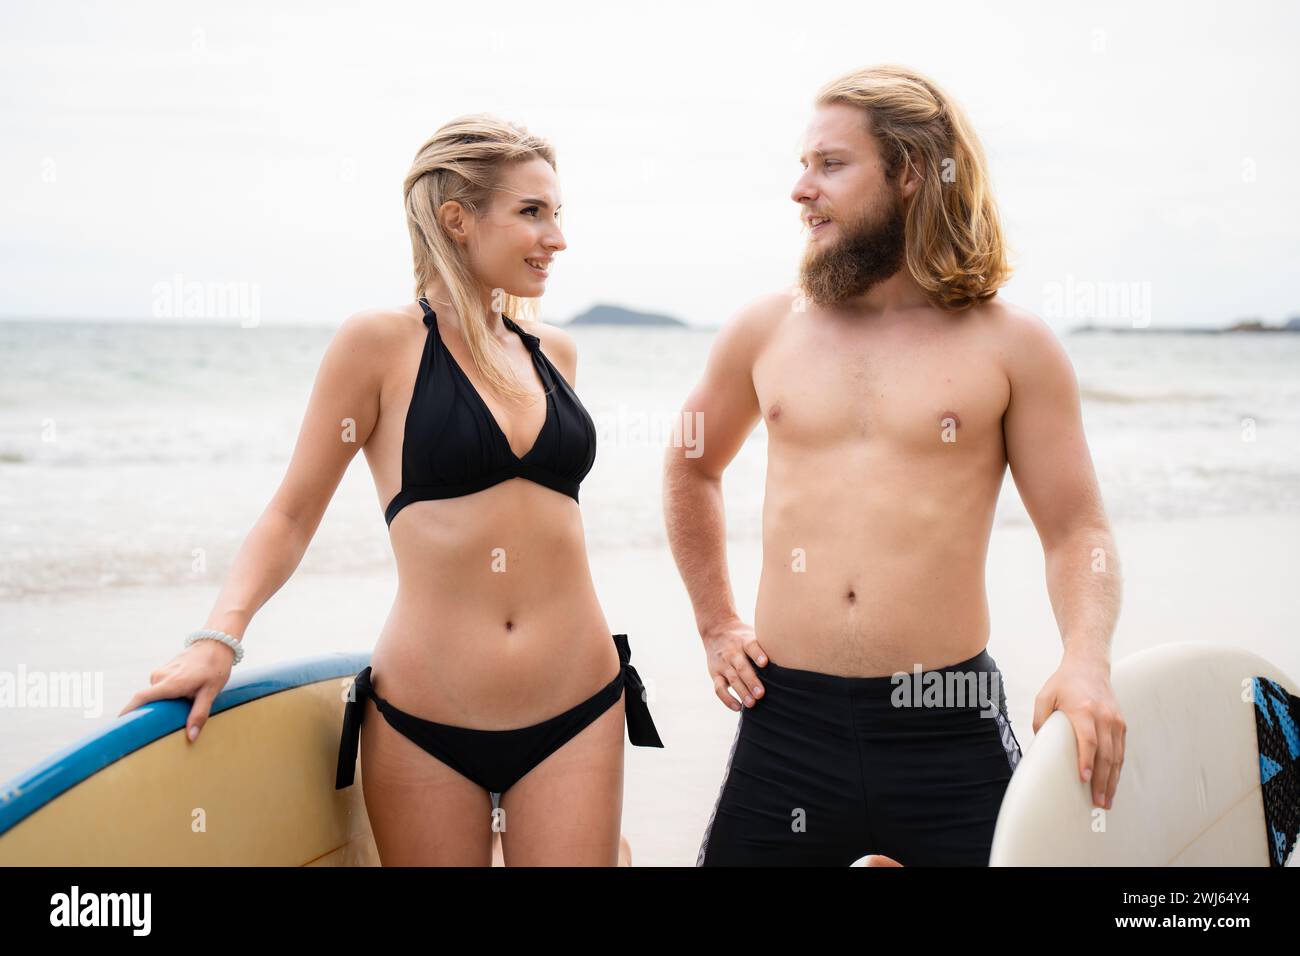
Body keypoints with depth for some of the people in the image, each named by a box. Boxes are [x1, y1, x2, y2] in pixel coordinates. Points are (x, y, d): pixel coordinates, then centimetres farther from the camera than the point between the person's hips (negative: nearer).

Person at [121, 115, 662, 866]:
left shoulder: (555, 352, 9)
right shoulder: (383, 341, -4)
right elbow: (293, 513, -2)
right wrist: (220, 637, -16)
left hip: (577, 714, 4)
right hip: (424, 725, -3)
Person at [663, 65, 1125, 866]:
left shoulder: (1011, 342, -1)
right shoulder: (765, 330, 7)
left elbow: (1077, 531, 1)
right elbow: (692, 469, 23)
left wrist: (1087, 659, -17)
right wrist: (716, 621, 16)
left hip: (949, 729, -2)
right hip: (786, 718, 2)